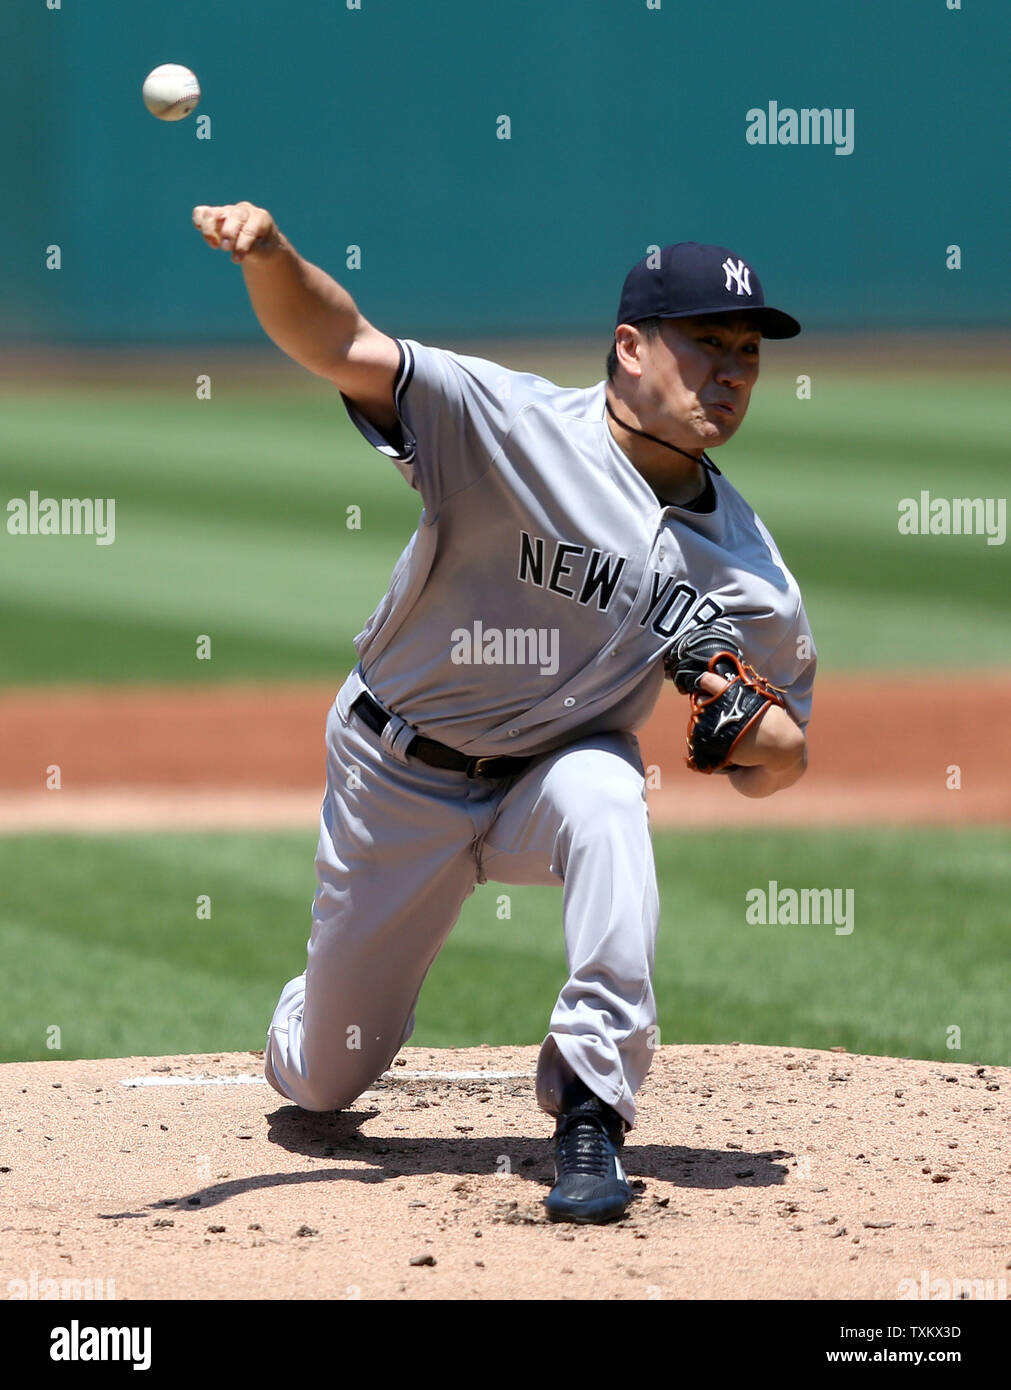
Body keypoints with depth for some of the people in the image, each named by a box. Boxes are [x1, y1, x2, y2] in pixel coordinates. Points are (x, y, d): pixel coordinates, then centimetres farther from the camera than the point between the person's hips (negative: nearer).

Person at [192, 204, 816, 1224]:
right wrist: (269, 257, -54)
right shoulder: (512, 424, -22)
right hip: (399, 781, -1)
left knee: (601, 798, -38)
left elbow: (777, 767, -2)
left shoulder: (742, 562, -11)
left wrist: (750, 727, -26)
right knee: (322, 1082, 10)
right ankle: (308, 1015, 50)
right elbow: (343, 346, -34)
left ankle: (591, 1112, -32)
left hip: (556, 770, 1)